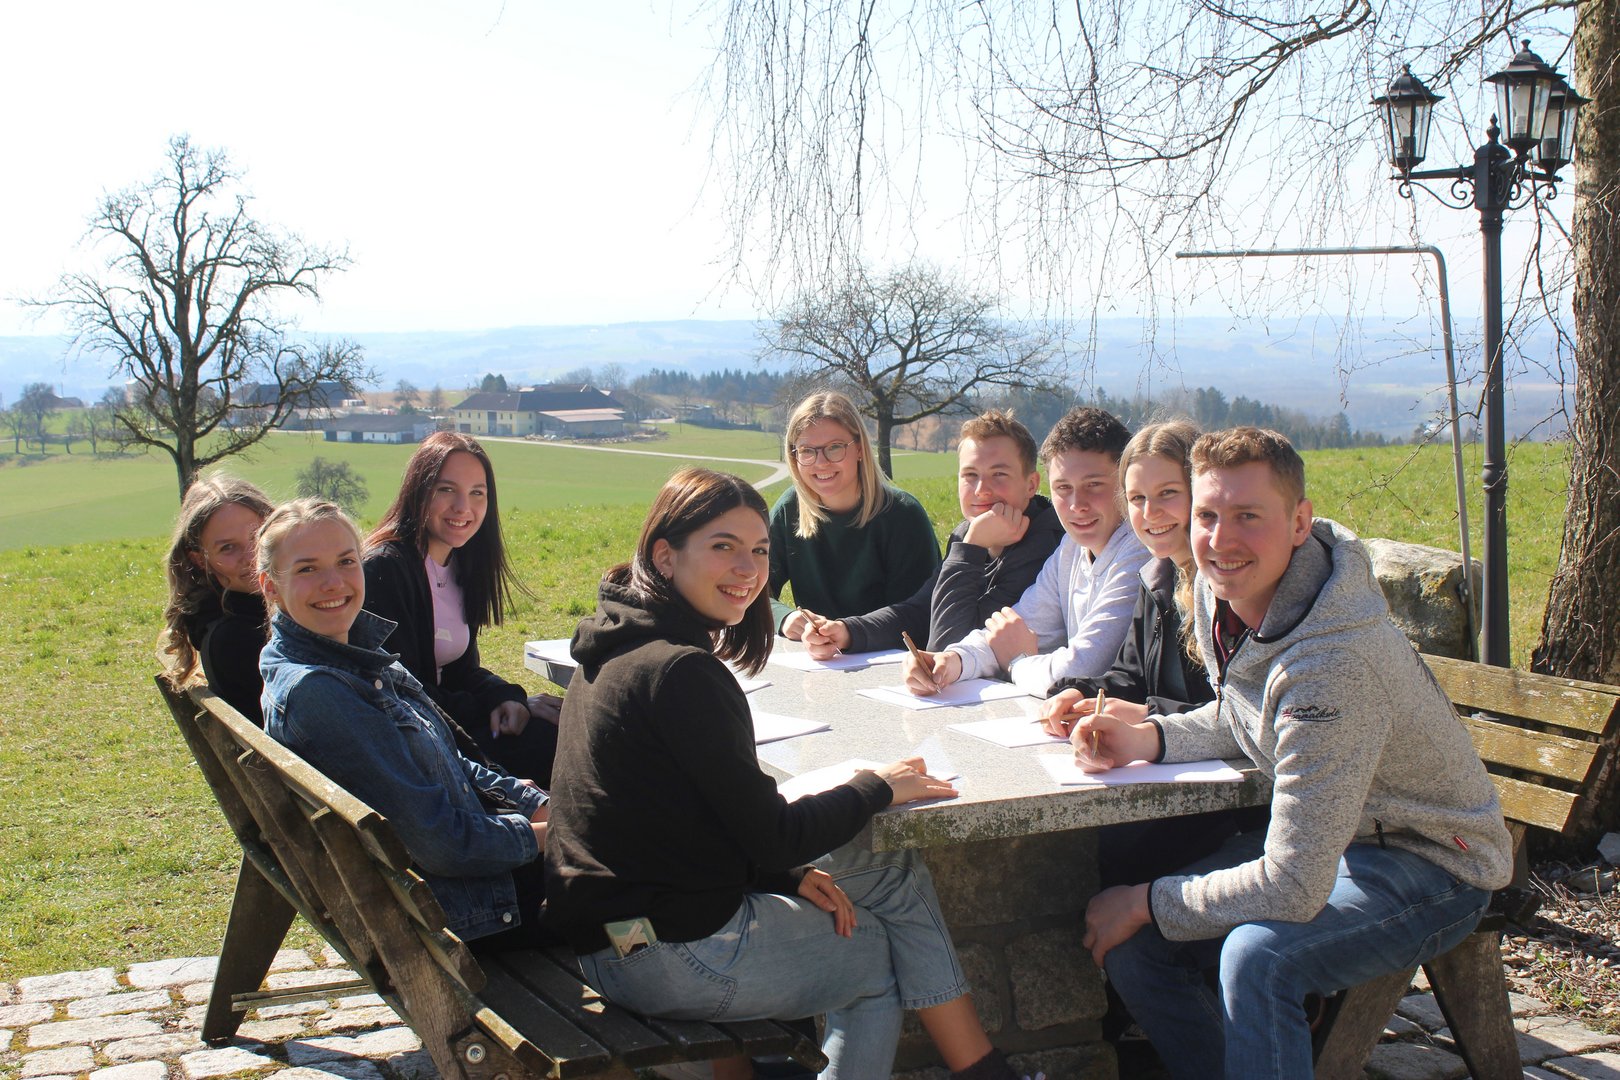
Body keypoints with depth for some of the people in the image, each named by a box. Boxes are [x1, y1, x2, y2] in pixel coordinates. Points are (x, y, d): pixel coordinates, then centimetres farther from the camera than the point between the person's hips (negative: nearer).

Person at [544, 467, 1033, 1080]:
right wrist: (878, 788, -3)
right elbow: (771, 837, -18)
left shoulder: (620, 651, 10)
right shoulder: (681, 672, -21)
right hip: (667, 956, -9)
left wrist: (789, 876, 4)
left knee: (894, 873, 14)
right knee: (893, 956, 7)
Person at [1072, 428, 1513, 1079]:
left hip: (1430, 866, -8)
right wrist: (1146, 740, -5)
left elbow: (1292, 888, -32)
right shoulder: (1219, 590, -7)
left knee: (1257, 956, -34)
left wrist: (1146, 902, -19)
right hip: (1325, 835, 8)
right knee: (1131, 946, -5)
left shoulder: (1331, 662, -34)